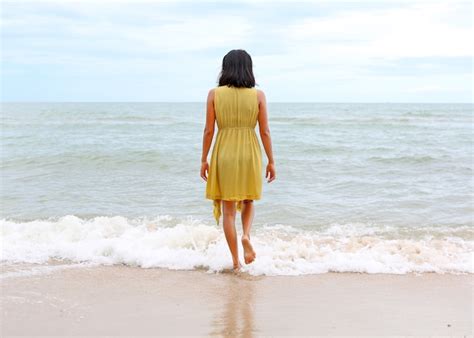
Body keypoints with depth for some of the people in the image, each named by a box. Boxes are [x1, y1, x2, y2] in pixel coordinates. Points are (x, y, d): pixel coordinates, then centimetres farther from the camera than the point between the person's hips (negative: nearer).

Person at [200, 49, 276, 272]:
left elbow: (208, 130, -3)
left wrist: (204, 160, 6)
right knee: (248, 200, 23)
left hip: (224, 154, 0)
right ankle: (246, 235, -4)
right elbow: (265, 131, -2)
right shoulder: (258, 95, -3)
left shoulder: (214, 94, -3)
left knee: (228, 209, 8)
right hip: (250, 153, 1)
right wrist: (271, 161, 6)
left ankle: (236, 261, 9)